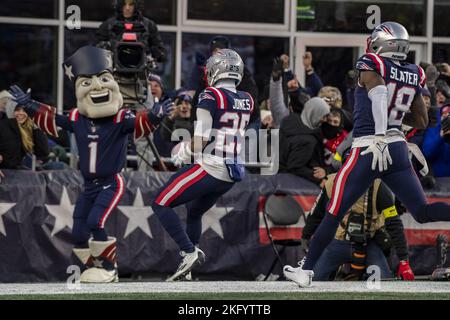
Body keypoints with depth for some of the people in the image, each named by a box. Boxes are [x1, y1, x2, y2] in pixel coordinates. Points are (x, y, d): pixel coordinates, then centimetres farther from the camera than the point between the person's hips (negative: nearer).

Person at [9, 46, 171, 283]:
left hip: (111, 183, -6)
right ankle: (94, 266, 21)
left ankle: (108, 266, -6)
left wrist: (153, 116, -49)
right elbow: (50, 121, 12)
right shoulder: (77, 119, 0)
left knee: (95, 222, -22)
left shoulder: (120, 119, -14)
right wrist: (30, 105, 4)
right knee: (78, 232, 3)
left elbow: (140, 124, -28)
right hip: (89, 185, 6)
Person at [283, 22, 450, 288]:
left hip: (368, 150, -4)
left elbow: (379, 93, -25)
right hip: (399, 148, 4)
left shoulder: (371, 66, -4)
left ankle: (307, 271, 12)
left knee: (334, 215, 5)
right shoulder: (414, 76, 11)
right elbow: (422, 122, 17)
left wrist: (380, 136, -31)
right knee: (423, 212, 4)